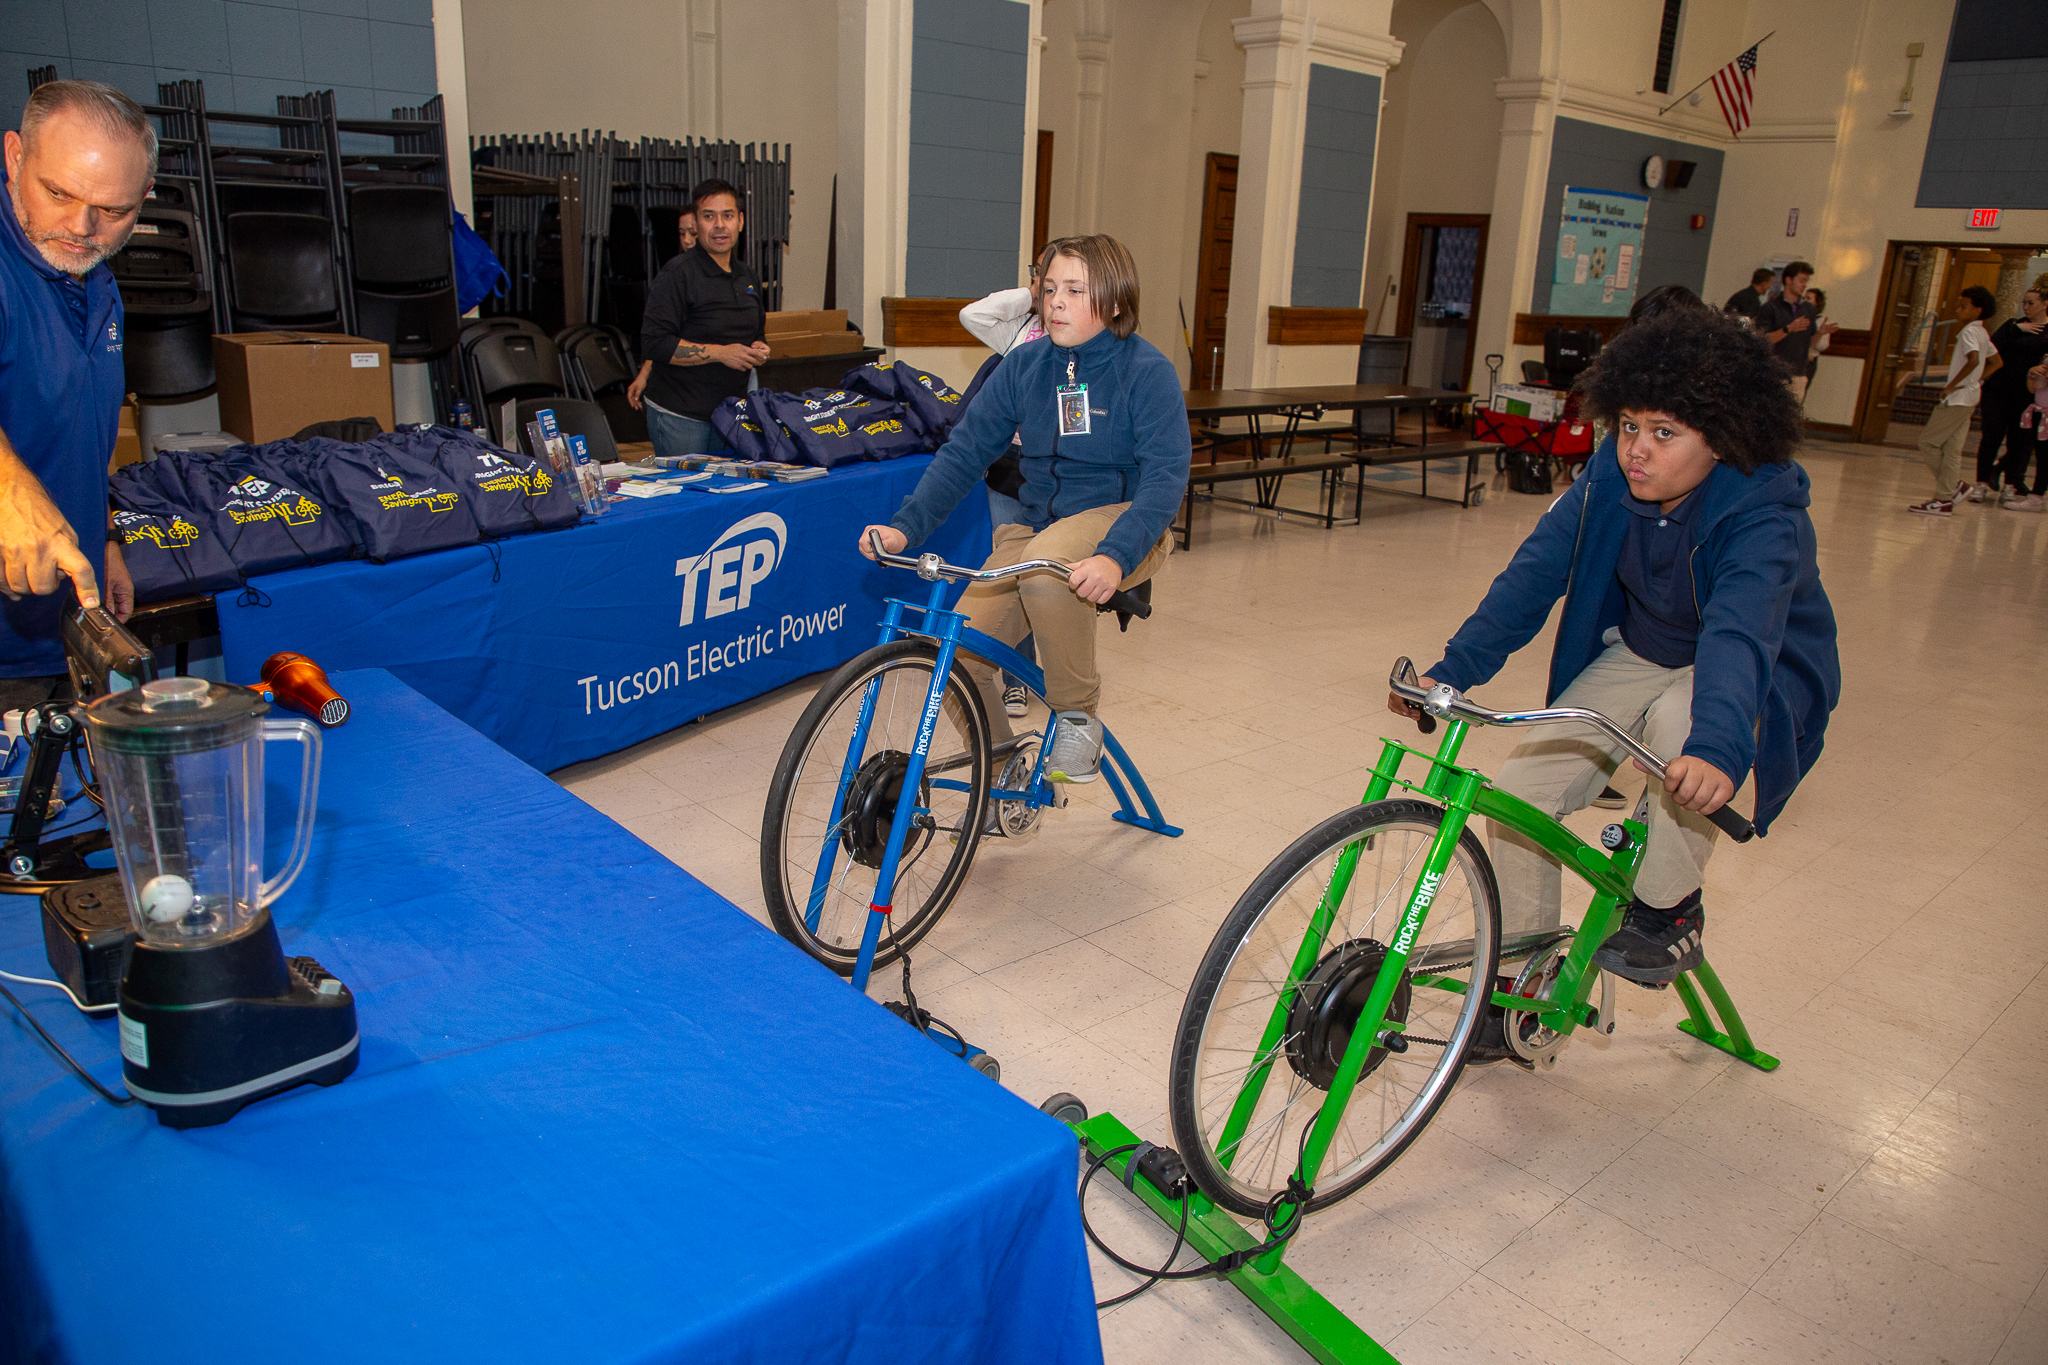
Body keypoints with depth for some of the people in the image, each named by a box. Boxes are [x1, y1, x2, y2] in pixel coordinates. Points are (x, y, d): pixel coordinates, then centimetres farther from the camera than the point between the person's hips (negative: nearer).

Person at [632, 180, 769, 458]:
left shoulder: (746, 276, 13)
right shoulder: (678, 274, -11)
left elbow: (757, 331, 28)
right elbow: (655, 343, -18)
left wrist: (759, 351, 4)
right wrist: (720, 353, -19)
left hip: (728, 411, 7)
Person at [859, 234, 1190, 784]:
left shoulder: (1148, 371, -10)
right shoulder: (1025, 364, 3)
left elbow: (1165, 476, -20)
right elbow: (964, 450, 2)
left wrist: (1114, 556, -37)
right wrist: (905, 526, -12)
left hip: (1119, 519, -4)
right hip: (1037, 526, 5)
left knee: (1047, 569, -39)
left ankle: (1078, 716, -15)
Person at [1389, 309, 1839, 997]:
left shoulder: (1764, 519, -30)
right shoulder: (1611, 475, -14)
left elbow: (1740, 634, -47)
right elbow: (1534, 571, -17)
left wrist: (1717, 746, -65)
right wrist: (1452, 671, -27)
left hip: (1758, 676, -4)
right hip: (1637, 656, 5)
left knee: (1681, 720, -40)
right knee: (1518, 789, -13)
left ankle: (1669, 910, -13)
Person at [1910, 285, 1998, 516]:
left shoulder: (1969, 332, -13)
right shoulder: (1982, 333, 16)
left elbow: (1974, 360, -29)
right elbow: (1995, 362, 24)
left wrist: (1952, 385, -22)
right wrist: (1976, 380, 17)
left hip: (1958, 397, -9)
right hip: (1968, 397, 9)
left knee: (1928, 441, -3)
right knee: (1952, 449, 7)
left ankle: (1955, 484, 0)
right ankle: (1945, 499, 5)